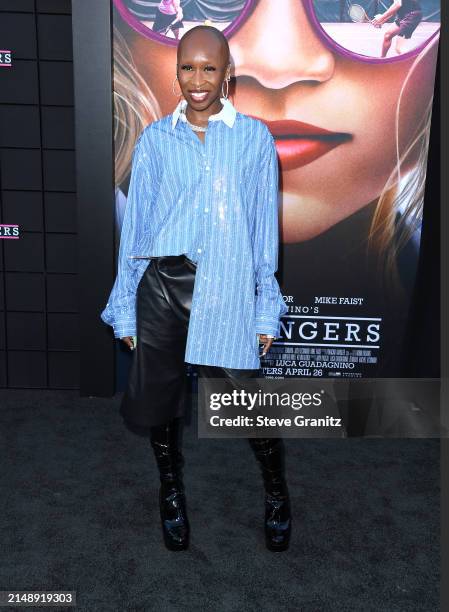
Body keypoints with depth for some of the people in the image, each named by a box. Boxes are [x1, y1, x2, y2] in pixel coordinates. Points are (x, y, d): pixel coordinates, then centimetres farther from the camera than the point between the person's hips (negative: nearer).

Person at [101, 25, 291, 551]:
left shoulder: (254, 137, 4)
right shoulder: (155, 139, 6)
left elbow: (265, 227, 5)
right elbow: (135, 223, 8)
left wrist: (266, 309, 3)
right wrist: (125, 308, 7)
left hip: (227, 290, -1)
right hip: (162, 285, 2)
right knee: (156, 398, 11)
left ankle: (276, 492, 33)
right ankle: (170, 489, 39)